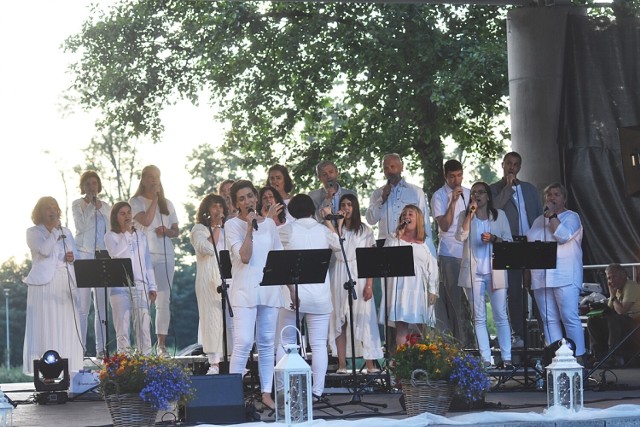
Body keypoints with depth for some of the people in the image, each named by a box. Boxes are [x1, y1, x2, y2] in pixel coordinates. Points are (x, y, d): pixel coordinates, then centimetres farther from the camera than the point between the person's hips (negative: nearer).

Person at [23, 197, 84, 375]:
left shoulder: (66, 232, 21)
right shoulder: (33, 232, 5)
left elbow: (75, 254, 18)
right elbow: (44, 250, -11)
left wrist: (72, 257, -3)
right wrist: (53, 231, -7)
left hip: (66, 283, 5)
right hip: (44, 283, -5)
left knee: (66, 326, 2)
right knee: (46, 326, -9)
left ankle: (67, 367, 4)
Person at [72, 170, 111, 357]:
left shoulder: (105, 206, 16)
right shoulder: (77, 204, 5)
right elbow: (82, 226, -9)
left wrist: (100, 208, 2)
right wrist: (90, 205, -8)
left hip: (103, 257, 4)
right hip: (84, 255, -4)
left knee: (102, 305, 2)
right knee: (83, 305, -8)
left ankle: (101, 348, 5)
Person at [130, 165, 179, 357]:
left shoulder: (167, 204, 17)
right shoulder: (136, 202, 4)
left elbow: (176, 231, 18)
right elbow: (146, 221, -12)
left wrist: (167, 231, -4)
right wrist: (154, 199, -6)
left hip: (165, 256, 3)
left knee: (164, 300, -1)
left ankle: (161, 344, 2)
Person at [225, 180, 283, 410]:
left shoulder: (269, 223, 11)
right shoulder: (232, 225, -2)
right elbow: (244, 257, -13)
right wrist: (250, 228, -17)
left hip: (269, 289, 4)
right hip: (245, 290, -4)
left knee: (267, 342, 6)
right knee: (243, 343, -13)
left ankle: (266, 392, 12)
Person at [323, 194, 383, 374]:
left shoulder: (365, 230, 7)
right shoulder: (336, 228, 10)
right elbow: (335, 246, -9)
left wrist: (369, 285, -7)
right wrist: (338, 223, -7)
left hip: (359, 276, -1)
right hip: (339, 277, 1)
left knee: (363, 317, -6)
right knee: (340, 319, -1)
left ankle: (370, 362, -6)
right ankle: (342, 363, -1)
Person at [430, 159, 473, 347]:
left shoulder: (468, 194, 12)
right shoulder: (439, 196, -3)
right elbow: (445, 225, -11)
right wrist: (453, 201, -17)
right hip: (449, 254, -5)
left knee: (469, 296, 3)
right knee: (456, 299, -4)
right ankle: (463, 341, -2)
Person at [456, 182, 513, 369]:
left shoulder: (499, 215, 8)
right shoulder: (465, 216, 7)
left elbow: (509, 241, 6)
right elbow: (461, 236, -10)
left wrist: (494, 239, -12)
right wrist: (471, 213, -10)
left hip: (495, 271, -1)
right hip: (473, 272, 1)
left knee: (501, 316, -3)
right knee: (479, 318, 1)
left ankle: (506, 358, 1)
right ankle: (485, 359, 3)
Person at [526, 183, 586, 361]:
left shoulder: (571, 217, 3)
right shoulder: (539, 221, 22)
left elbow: (563, 236, -14)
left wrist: (551, 215, -10)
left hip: (565, 277, -6)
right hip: (541, 277, 6)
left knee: (570, 318, -11)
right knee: (549, 320, 3)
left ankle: (578, 358, -12)